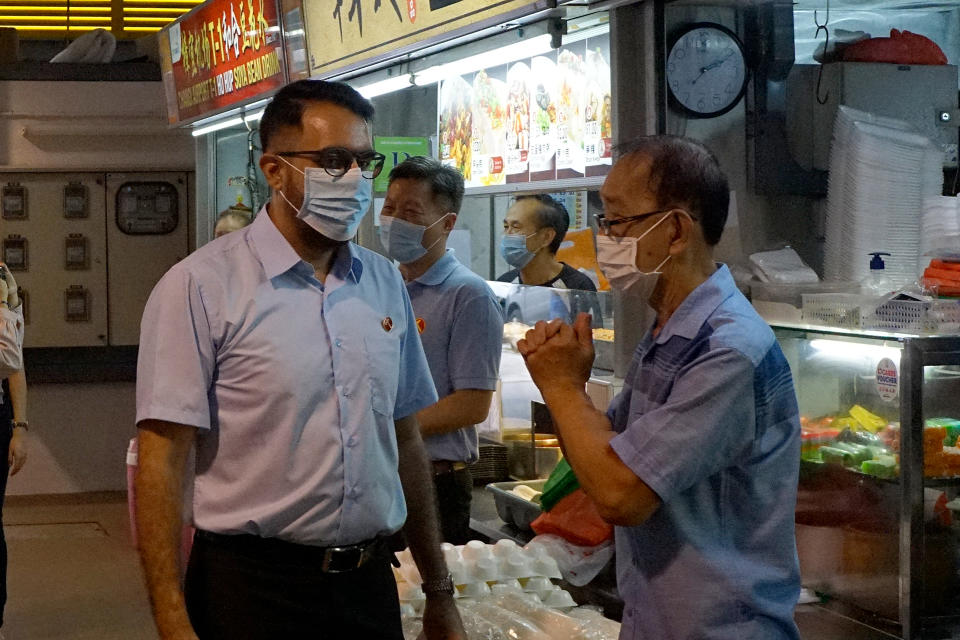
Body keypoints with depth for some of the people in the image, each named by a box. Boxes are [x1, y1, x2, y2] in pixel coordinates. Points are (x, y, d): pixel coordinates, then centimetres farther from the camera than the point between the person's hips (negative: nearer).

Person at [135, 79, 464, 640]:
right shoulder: (201, 288, -10)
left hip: (371, 585, 5)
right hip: (253, 587, -5)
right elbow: (161, 464, -13)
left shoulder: (385, 284, 8)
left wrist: (439, 593, 15)